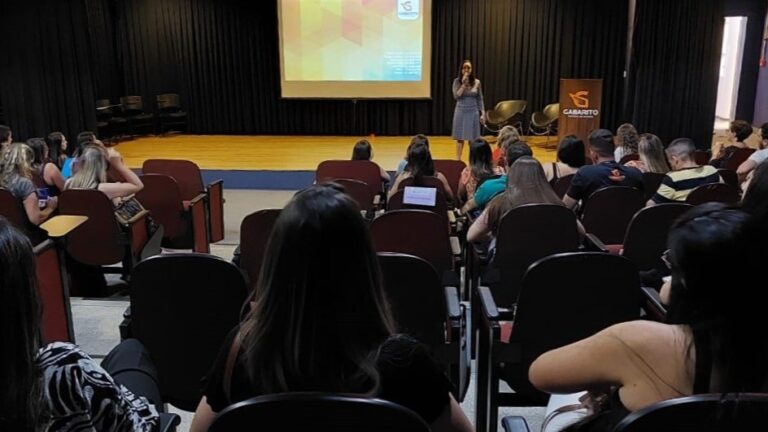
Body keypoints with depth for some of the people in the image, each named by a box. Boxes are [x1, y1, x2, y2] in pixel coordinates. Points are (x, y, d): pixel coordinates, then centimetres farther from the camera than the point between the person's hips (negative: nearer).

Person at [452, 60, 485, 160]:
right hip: (461, 112, -1)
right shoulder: (457, 81, -3)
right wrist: (463, 84, -18)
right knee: (460, 138, 4)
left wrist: (483, 114, 1)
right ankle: (458, 160, 13)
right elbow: (456, 96, -14)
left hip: (473, 112, 1)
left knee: (472, 139, 3)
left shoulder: (477, 82, 1)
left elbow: (480, 99, 6)